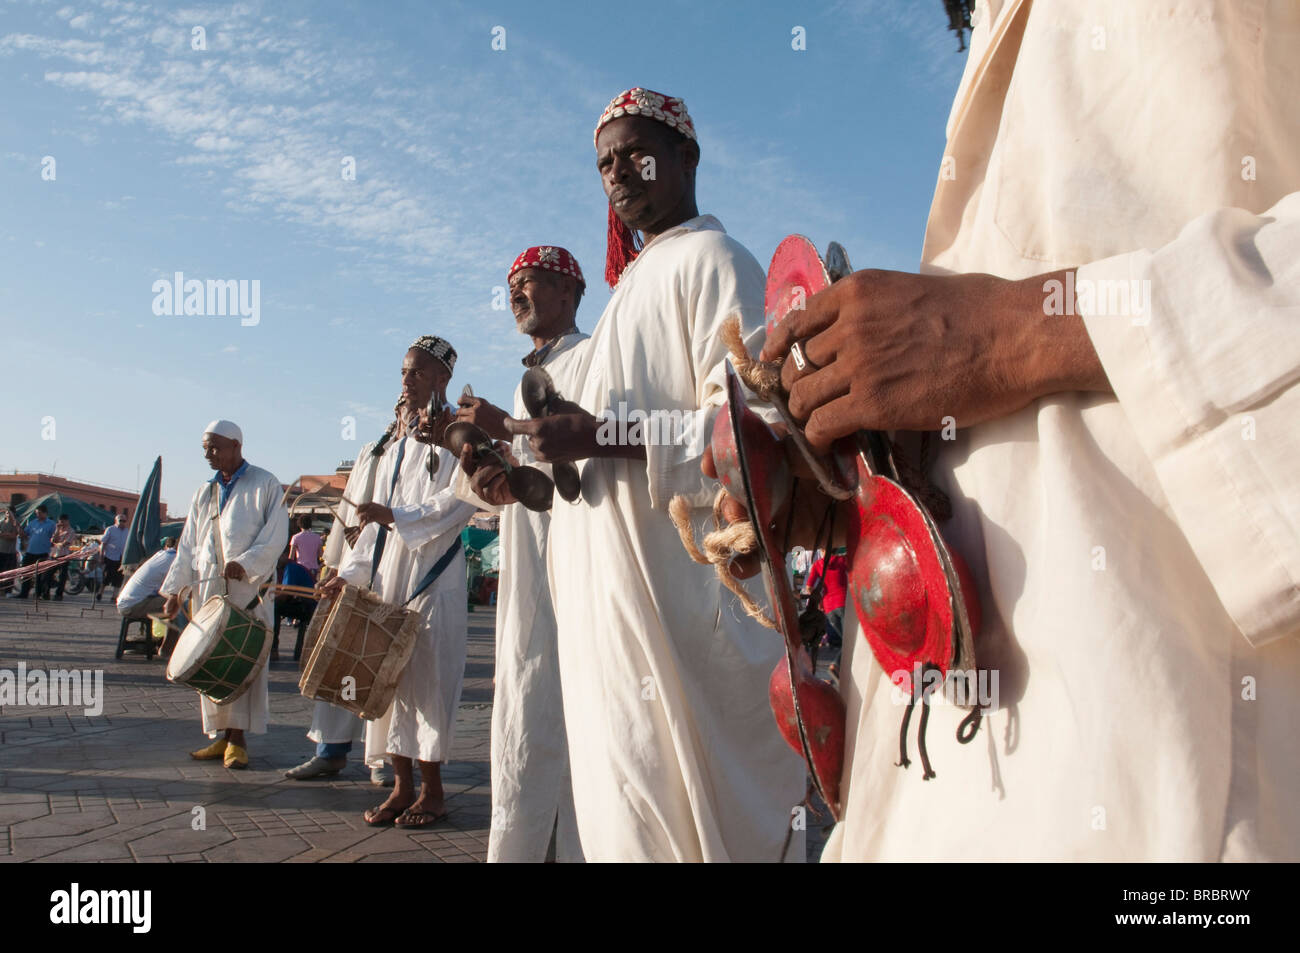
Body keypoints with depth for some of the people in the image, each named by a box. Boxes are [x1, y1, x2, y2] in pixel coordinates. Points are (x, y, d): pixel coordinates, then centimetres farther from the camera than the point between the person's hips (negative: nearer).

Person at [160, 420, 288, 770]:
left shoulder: (265, 485, 2)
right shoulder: (204, 494, 19)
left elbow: (275, 535, -7)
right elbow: (188, 545, 17)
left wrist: (245, 563, -19)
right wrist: (174, 590, 11)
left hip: (249, 588, -5)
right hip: (209, 589, 5)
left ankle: (239, 738, 0)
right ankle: (223, 736, 11)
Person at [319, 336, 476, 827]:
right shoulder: (397, 449, 18)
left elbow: (458, 502, -15)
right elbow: (378, 522, 18)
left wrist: (396, 516, -18)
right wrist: (349, 573, 12)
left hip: (435, 574, -6)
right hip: (390, 571, 7)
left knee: (428, 675, -5)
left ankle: (432, 791, 5)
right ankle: (402, 786, 13)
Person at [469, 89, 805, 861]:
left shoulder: (709, 260, -4)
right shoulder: (638, 278, 23)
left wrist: (600, 434, -20)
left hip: (677, 586, -9)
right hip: (615, 584, 9)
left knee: (678, 805, -3)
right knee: (624, 793, 13)